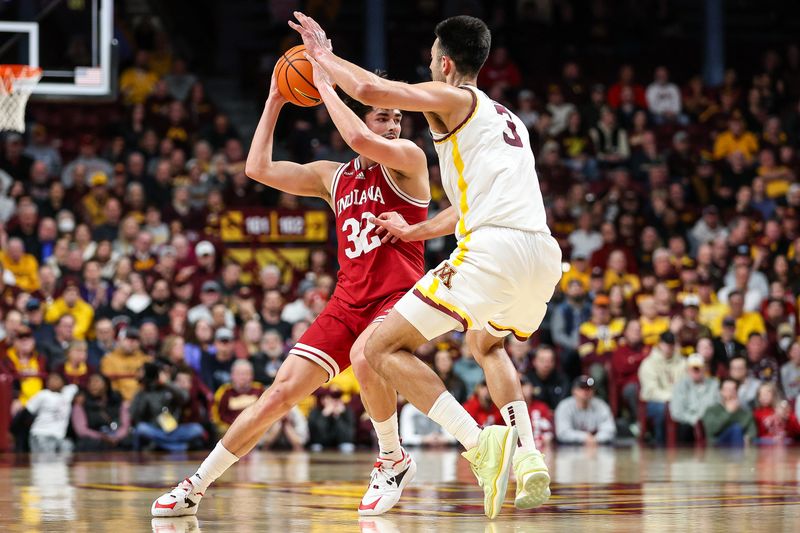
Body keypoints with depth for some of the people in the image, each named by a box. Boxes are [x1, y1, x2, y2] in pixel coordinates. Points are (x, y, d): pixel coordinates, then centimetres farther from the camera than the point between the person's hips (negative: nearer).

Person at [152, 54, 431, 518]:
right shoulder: (332, 178, 14)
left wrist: (325, 84, -14)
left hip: (400, 296, -5)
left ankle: (394, 461, -14)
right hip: (348, 301, 5)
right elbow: (259, 168, 11)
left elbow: (360, 140, -23)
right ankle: (196, 488, 8)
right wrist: (275, 101, 10)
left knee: (364, 355, -37)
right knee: (281, 393, 0)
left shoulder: (408, 159, -3)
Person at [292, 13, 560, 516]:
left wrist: (323, 55, 12)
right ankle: (529, 457, 14)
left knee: (383, 348, 0)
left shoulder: (452, 98, 7)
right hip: (545, 253, 8)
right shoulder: (508, 121, 32)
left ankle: (480, 443, -18)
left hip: (495, 248, -8)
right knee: (486, 341, 37)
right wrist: (414, 231, 53)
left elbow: (368, 89, -6)